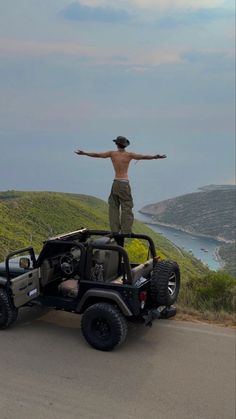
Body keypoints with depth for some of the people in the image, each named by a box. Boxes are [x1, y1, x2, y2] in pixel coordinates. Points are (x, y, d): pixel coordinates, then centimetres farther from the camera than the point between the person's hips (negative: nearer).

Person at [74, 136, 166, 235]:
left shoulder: (112, 153, 3)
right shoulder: (129, 155, -2)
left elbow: (97, 154, 8)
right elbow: (143, 157, -10)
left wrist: (84, 153, 18)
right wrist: (155, 157, -9)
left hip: (115, 183, 3)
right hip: (125, 183, -2)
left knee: (113, 207, 11)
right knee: (126, 208, 1)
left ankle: (115, 230, 9)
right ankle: (126, 231, -2)